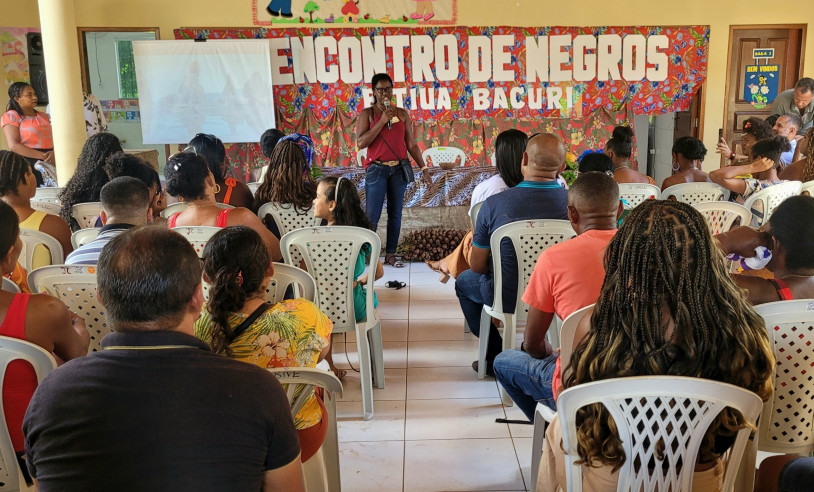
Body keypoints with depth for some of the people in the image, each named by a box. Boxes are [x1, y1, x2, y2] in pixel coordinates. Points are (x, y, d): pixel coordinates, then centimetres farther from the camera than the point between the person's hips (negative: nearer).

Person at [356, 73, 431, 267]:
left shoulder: (402, 114, 9)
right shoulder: (367, 114, 1)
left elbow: (411, 144, 10)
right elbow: (361, 143, -11)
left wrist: (424, 168, 5)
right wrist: (382, 121, -14)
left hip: (399, 169, 3)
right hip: (377, 169, -3)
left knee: (395, 214, 6)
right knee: (372, 215, -6)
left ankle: (390, 254, 14)